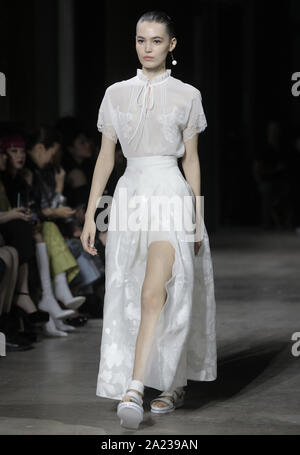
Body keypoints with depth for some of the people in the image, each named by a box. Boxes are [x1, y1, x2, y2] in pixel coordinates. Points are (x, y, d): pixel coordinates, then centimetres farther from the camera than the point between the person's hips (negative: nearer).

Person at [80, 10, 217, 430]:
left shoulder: (186, 96, 5)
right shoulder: (117, 94, 10)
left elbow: (191, 159, 7)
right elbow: (105, 157, 11)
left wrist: (198, 215, 4)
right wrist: (90, 214, 6)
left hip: (171, 194, -4)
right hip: (130, 195, 4)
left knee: (153, 295, -17)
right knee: (130, 298, 5)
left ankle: (135, 389, -23)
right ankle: (175, 385, 19)